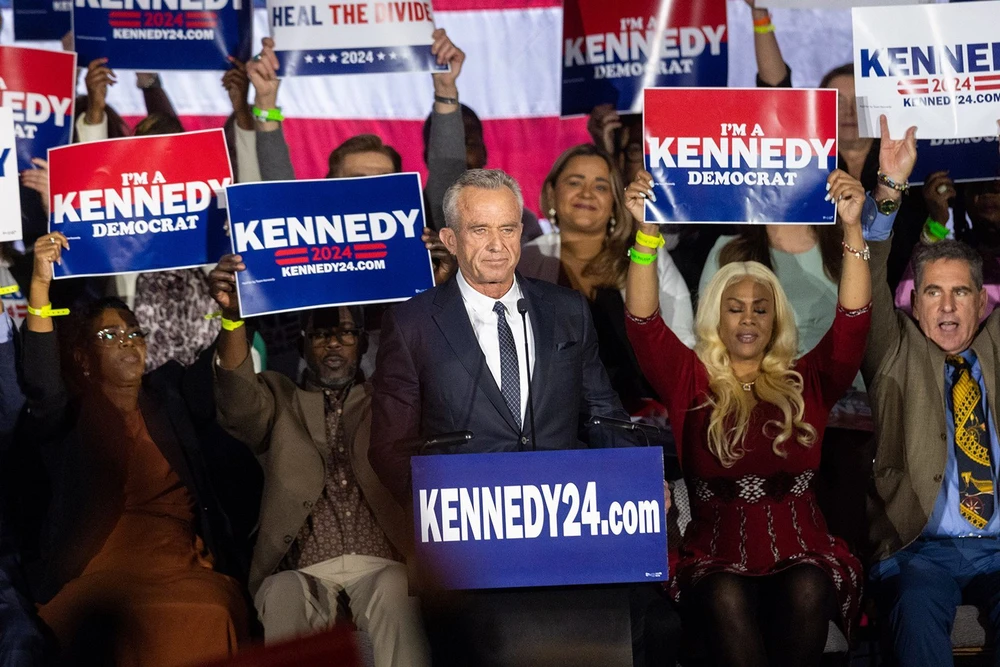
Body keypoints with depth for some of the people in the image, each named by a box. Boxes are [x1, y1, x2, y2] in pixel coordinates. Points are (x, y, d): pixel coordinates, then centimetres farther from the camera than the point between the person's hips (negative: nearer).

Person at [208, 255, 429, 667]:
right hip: (303, 572, 0)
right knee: (283, 598, -34)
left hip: (381, 565, 1)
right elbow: (239, 402, -1)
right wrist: (232, 318, -20)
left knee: (395, 596, -34)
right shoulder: (280, 400, 21)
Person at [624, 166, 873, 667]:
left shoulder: (806, 384, 14)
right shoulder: (692, 383, 12)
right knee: (727, 601, -35)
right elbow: (643, 324, -2)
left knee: (806, 592, -33)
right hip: (717, 559, -1)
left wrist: (852, 228, -11)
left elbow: (852, 323, 1)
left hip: (803, 555, 1)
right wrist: (646, 232, -15)